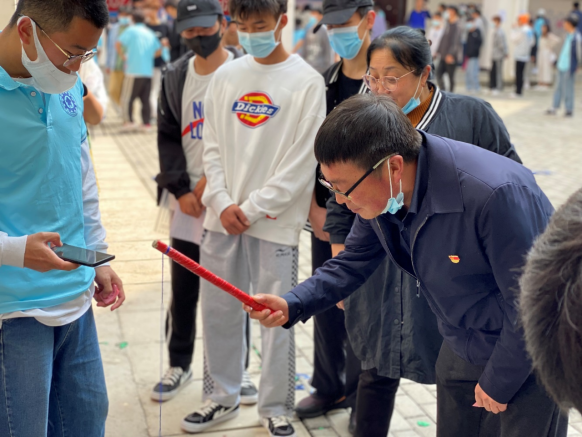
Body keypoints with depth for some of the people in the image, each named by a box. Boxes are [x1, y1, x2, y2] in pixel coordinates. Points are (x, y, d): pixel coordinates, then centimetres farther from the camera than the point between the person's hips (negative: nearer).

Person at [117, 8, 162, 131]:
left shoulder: (131, 30, -3)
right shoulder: (150, 33, 12)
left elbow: (118, 44, -11)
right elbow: (159, 51, 12)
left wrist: (123, 55, 3)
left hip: (134, 70, -5)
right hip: (148, 71, 5)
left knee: (127, 98, 1)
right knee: (145, 99, 9)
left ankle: (129, 121, -5)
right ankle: (146, 124, 7)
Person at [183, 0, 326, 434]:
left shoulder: (307, 81, -4)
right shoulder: (226, 76, 9)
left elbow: (302, 161, -8)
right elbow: (213, 146, 9)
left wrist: (252, 208, -10)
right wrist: (222, 203, -4)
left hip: (274, 220, -4)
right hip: (223, 216, 4)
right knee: (218, 309, 11)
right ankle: (222, 396, 29)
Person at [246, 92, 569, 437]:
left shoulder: (494, 194, -35)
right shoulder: (380, 190, -12)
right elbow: (354, 263, 2)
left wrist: (499, 383, -14)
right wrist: (292, 306, -13)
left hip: (526, 358, -6)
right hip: (462, 352, 7)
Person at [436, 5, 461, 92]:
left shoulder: (457, 27, -10)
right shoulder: (447, 25, 13)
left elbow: (456, 42, -17)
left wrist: (451, 54, -23)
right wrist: (439, 51, 17)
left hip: (451, 57, -7)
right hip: (443, 56, 7)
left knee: (451, 77, 0)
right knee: (438, 73, 0)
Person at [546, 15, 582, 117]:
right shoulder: (568, 35, 9)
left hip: (569, 68, -8)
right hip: (562, 66, 8)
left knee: (567, 89, 0)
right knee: (558, 88, 13)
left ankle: (569, 110, 11)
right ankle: (555, 108, 21)